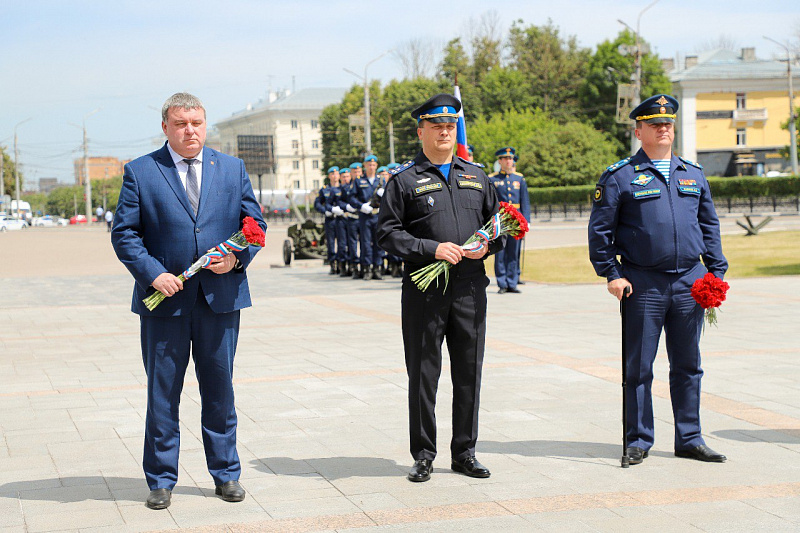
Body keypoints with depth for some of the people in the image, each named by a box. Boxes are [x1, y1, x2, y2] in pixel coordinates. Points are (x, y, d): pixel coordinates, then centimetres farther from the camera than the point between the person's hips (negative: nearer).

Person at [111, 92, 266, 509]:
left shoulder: (232, 169, 10)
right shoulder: (140, 172, 2)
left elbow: (254, 223, 11)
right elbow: (124, 233, -1)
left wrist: (237, 257, -9)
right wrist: (153, 273, -14)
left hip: (221, 297, 2)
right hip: (164, 300, -2)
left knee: (220, 392, 10)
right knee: (161, 394, 4)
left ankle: (226, 475, 22)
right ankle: (161, 481, 15)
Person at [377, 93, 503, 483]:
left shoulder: (476, 176, 14)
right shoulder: (404, 180, 1)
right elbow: (388, 233, -5)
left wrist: (488, 244, -3)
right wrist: (431, 249, -16)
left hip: (470, 288, 4)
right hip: (424, 290, -3)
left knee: (469, 373, 7)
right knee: (423, 374, 1)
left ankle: (465, 452, 18)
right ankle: (423, 455, 12)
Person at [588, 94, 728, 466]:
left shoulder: (693, 174, 14)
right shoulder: (619, 177, 0)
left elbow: (709, 226, 18)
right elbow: (600, 230, 0)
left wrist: (716, 271, 10)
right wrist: (611, 274, -7)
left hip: (690, 282, 4)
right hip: (643, 284, -4)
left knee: (688, 365, 9)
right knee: (638, 366, 1)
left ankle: (689, 439, 18)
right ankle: (638, 441, 12)